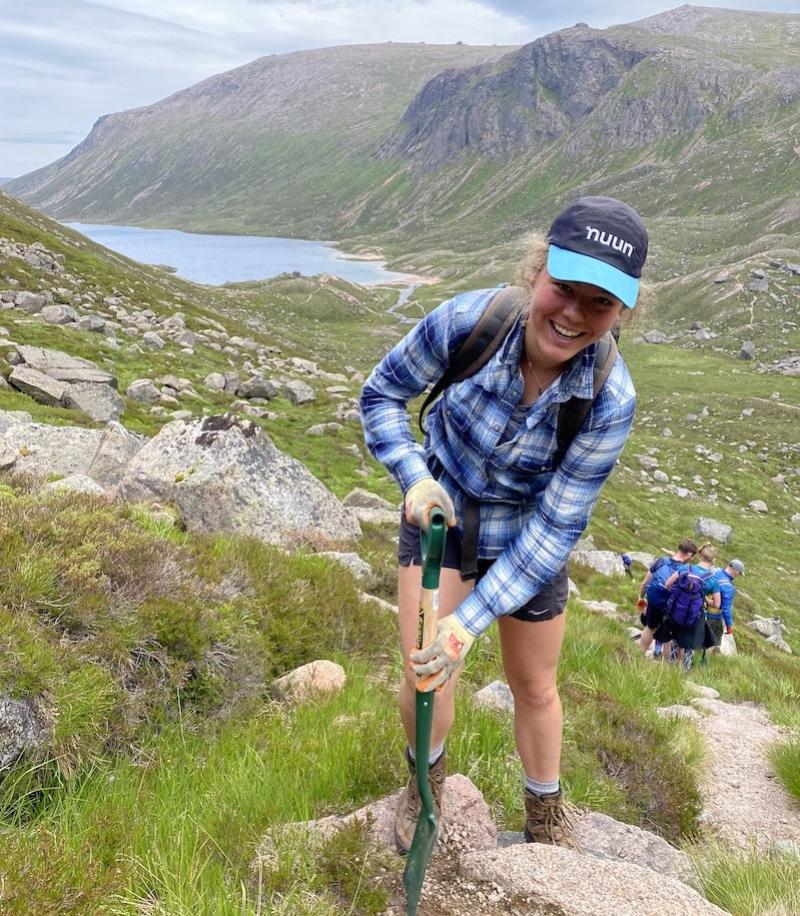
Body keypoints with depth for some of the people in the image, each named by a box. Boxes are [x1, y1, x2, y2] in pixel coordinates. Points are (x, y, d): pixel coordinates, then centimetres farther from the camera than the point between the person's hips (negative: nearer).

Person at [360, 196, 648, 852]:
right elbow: (382, 393, -11)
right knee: (427, 673, -7)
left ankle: (546, 811, 45)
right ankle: (427, 780, 30)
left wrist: (470, 620, -29)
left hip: (529, 540, 0)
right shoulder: (467, 321, -29)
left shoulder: (610, 401, -30)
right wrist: (415, 476, -27)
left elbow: (555, 526, -24)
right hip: (442, 511, 0)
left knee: (535, 686, 15)